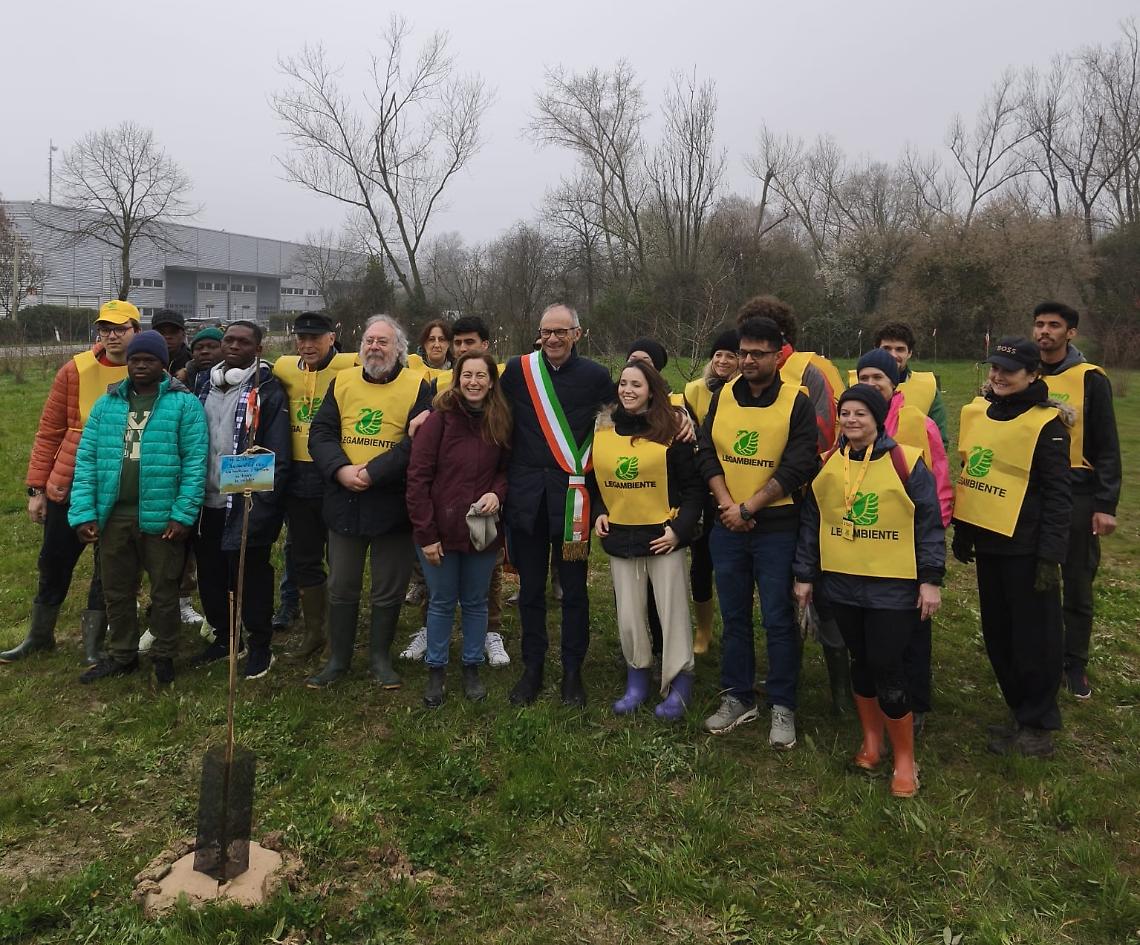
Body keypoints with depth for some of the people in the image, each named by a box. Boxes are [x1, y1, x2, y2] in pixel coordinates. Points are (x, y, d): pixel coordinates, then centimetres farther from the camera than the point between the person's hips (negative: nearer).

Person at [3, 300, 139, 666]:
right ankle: (40, 636, 37)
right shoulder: (75, 371, -3)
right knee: (54, 564, 15)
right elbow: (49, 432, 2)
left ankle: (93, 644, 27)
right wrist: (36, 488, 1)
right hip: (69, 486, 1)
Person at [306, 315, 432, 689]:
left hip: (392, 505, -3)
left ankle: (380, 657, 28)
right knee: (341, 588, 13)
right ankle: (338, 660, 28)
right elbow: (320, 433, 2)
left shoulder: (417, 386, -3)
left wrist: (372, 473, -20)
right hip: (344, 502, 3)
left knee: (388, 591, 10)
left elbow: (417, 442, -14)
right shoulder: (342, 382, 8)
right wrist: (341, 470, -15)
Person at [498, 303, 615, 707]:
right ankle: (532, 668, 25)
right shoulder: (517, 370, 3)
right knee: (530, 586, 11)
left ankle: (572, 671, 22)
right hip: (526, 494, 1)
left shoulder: (596, 376, 0)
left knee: (574, 589, 8)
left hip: (572, 495, -1)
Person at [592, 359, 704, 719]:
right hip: (620, 538, 3)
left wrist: (680, 528, -11)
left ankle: (679, 685, 16)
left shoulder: (670, 432, -5)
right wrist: (598, 513, 1)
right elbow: (592, 478, 16)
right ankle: (637, 680, 25)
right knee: (629, 615, 8)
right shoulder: (601, 429, 5)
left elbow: (693, 487, -2)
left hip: (662, 536, -3)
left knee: (672, 611, 2)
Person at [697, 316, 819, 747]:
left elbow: (797, 467, -12)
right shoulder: (723, 397, 6)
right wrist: (726, 504, -10)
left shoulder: (797, 402, -6)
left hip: (777, 529, -4)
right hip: (726, 527, 4)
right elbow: (706, 453, 3)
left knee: (778, 621, 4)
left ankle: (782, 707, 18)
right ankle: (738, 698, 27)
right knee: (734, 617, 13)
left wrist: (747, 508, -14)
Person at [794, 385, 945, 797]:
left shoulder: (906, 462, -7)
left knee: (888, 668, -4)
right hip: (842, 584, 4)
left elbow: (930, 524, -5)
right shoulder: (827, 465, 4)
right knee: (861, 662, 15)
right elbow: (810, 523, 9)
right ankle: (871, 740, 34)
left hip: (894, 586, -4)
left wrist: (930, 579, -7)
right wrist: (805, 574, 8)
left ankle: (905, 758, 15)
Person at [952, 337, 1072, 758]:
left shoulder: (1046, 423, -11)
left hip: (1025, 548, -7)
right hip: (987, 542, 7)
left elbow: (1058, 495, -11)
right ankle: (1021, 711, 31)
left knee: (1033, 636, 4)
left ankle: (1037, 727, 18)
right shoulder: (977, 411, 8)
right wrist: (962, 532, 17)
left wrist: (1050, 555, -14)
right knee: (997, 633, 15)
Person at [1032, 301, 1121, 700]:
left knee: (1077, 586, 7)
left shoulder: (1090, 378, -5)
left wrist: (1105, 505, -10)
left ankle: (1075, 664, 20)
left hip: (1076, 496, -3)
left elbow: (1107, 447, -5)